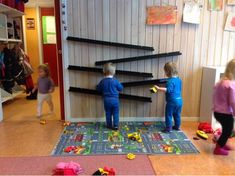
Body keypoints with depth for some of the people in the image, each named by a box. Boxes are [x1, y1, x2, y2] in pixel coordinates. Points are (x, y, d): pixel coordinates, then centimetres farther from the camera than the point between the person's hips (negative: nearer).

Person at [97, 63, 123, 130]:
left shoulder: (102, 81, -3)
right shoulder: (115, 81, -9)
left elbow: (98, 89, 8)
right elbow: (121, 88, 2)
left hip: (106, 100, 2)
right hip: (115, 99, -2)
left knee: (108, 113, 13)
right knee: (116, 113, 6)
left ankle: (109, 125, 20)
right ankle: (116, 125, 4)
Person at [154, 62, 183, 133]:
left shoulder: (170, 81, -18)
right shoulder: (179, 79, 10)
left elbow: (168, 90, -28)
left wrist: (159, 88, -29)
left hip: (172, 101, -9)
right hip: (179, 100, 9)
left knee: (168, 114, 3)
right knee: (177, 114, 20)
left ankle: (168, 128, 6)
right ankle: (177, 126, 32)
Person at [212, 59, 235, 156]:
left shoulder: (220, 82, 4)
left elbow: (215, 96, 13)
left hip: (217, 112, 8)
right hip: (226, 113, -8)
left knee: (226, 129, 28)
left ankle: (222, 144, 43)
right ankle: (218, 149, 22)